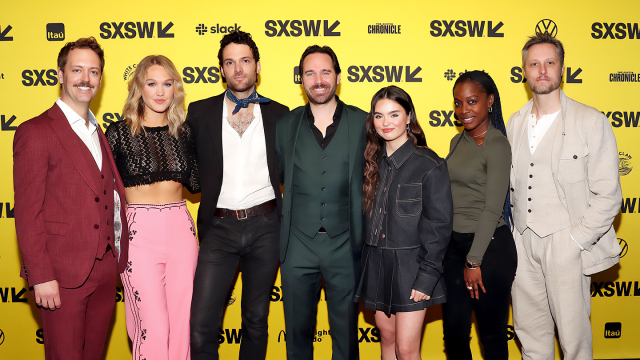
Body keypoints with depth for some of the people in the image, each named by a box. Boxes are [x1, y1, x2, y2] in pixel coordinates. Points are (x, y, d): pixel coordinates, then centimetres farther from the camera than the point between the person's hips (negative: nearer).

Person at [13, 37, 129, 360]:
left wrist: (116, 259, 11)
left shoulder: (98, 133, 16)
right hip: (62, 273, -7)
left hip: (104, 270, 7)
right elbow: (27, 212, -11)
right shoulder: (35, 132, -8)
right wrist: (40, 276, -15)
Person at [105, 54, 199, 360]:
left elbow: (194, 183, 8)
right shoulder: (119, 132, -2)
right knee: (153, 326, -3)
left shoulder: (184, 132, 8)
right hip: (139, 231, -3)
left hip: (180, 228, 3)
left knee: (181, 321, 8)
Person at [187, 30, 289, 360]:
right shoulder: (199, 113, 5)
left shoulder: (279, 114, 7)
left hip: (265, 225, 1)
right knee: (201, 327, -5)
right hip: (219, 226, 0)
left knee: (256, 320, 13)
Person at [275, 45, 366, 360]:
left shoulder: (362, 123, 0)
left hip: (345, 247, -1)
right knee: (298, 330, 13)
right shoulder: (286, 125, 4)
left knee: (346, 332, 11)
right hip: (298, 246, 1)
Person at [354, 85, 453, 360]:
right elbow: (366, 217, 11)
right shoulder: (373, 162, 6)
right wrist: (365, 262, 5)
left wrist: (427, 278, -14)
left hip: (410, 266, -5)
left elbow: (439, 226, -11)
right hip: (376, 264, 5)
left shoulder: (430, 165, -10)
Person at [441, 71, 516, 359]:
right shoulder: (458, 141, 11)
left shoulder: (497, 144, -11)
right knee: (454, 332, 13)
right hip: (454, 245, 7)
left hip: (489, 248, -7)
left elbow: (493, 209, -14)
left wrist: (474, 261, -13)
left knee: (492, 335, 8)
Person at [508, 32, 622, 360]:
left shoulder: (591, 122, -4)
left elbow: (607, 194, -7)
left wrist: (576, 240, -11)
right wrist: (513, 230, 6)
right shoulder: (515, 123, 10)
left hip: (566, 246, -4)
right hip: (522, 243, 4)